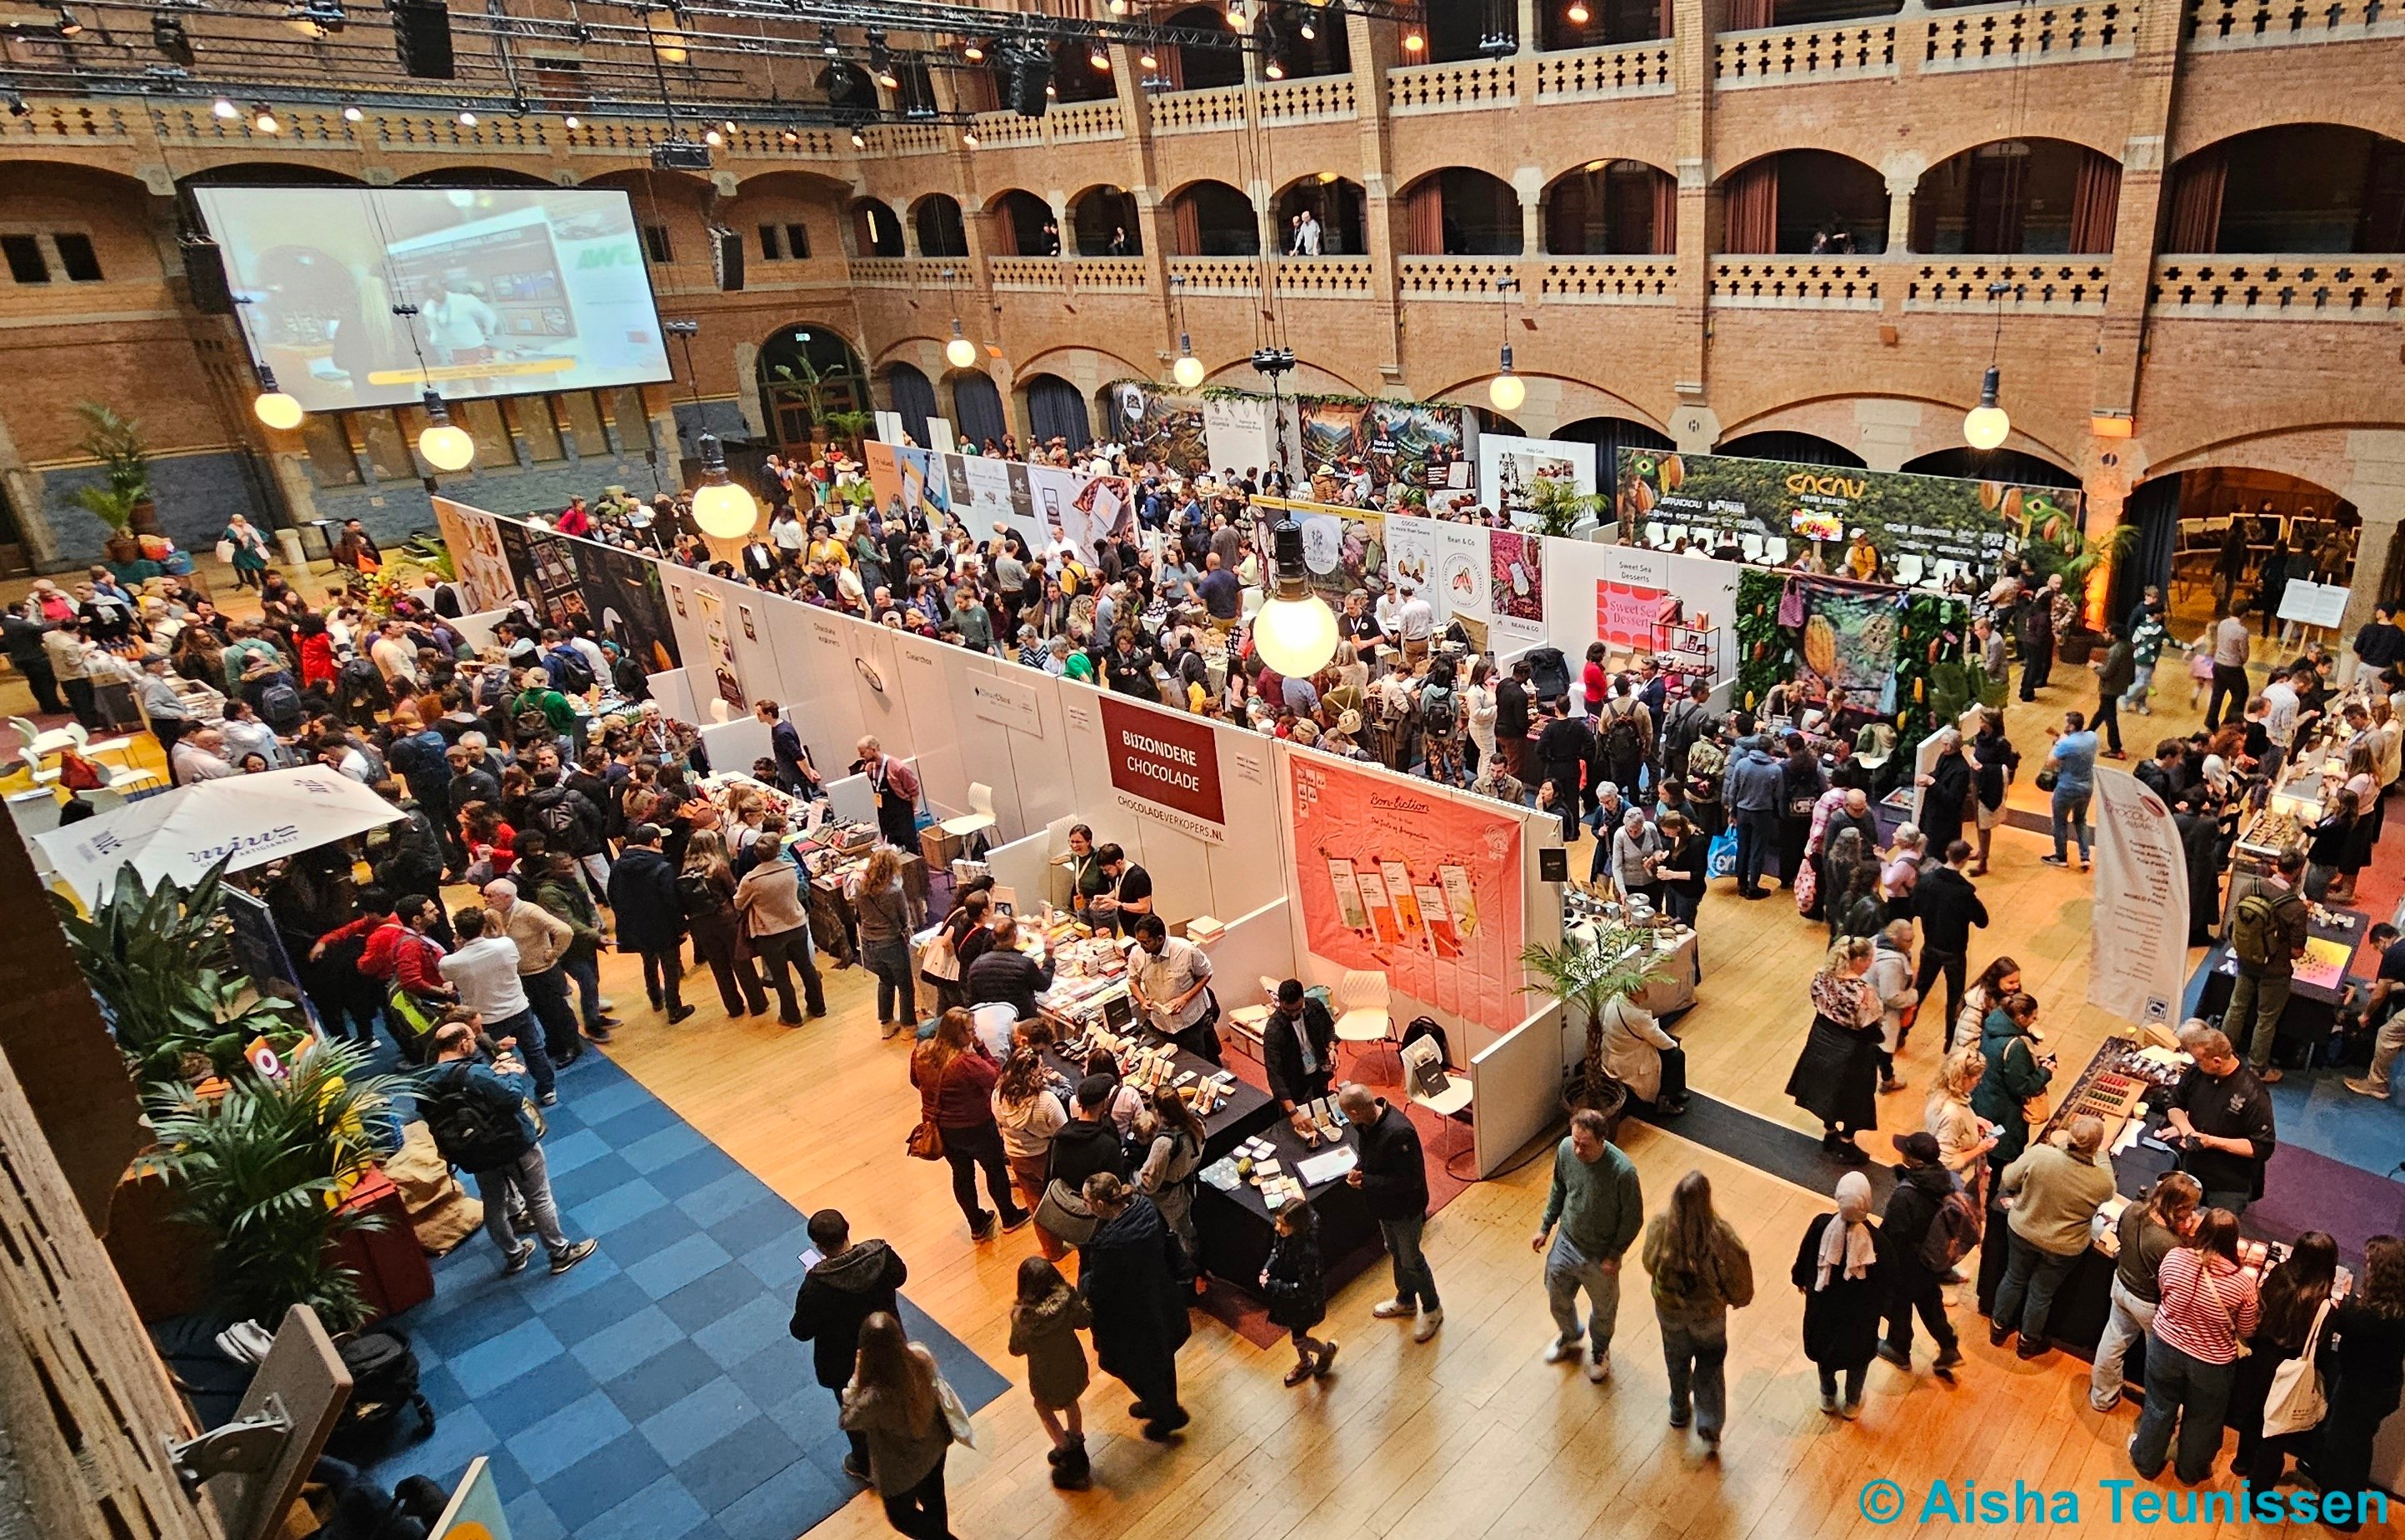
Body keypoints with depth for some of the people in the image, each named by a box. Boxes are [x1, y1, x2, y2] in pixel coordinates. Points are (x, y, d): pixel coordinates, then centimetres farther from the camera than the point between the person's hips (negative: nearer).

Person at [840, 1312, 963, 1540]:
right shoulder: (921, 1356, -28)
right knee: (933, 1497, 34)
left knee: (901, 1515, 28)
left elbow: (847, 1422, -19)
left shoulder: (875, 1398, -42)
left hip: (902, 1469, -5)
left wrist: (856, 1379, -19)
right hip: (935, 1444, 5)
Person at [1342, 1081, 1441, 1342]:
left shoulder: (1398, 1133, -39)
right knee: (1395, 1252, 27)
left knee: (1411, 1260, 13)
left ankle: (1432, 1310, 38)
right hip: (1385, 1204, 8)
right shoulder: (1368, 1122, -13)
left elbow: (1410, 1179, -32)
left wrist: (1366, 1182, -28)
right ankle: (1406, 1300, 51)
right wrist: (1358, 1171, -13)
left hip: (1405, 1208, -8)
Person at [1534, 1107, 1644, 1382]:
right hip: (1566, 1243, 4)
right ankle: (1569, 1336, 58)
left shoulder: (1622, 1171, -35)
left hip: (1600, 1255, -3)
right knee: (1558, 1299, 25)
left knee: (1603, 1309, 24)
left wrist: (1615, 1255, -13)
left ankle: (1600, 1349, 55)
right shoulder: (1565, 1149, -21)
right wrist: (1545, 1227, 4)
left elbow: (1633, 1218, -18)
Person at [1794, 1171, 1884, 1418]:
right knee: (1859, 1353, 27)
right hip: (1861, 1310, -1)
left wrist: (1800, 1280, 13)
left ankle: (1828, 1397, 49)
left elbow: (1804, 1258, -9)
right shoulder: (1875, 1239, -33)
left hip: (1823, 1302, 1)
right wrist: (1879, 1301, 8)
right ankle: (1852, 1404, 47)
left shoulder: (1821, 1225, -28)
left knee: (1824, 1346, 28)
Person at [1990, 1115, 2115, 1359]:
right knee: (2041, 1294, 22)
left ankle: (1999, 1328, 47)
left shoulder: (2039, 1154, -29)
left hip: (2022, 1231, 1)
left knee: (2014, 1279, 26)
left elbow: (2008, 1181, -12)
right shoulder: (2101, 1181, -28)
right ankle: (2028, 1342, 45)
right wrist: (2103, 1155, 12)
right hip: (2062, 1248, -1)